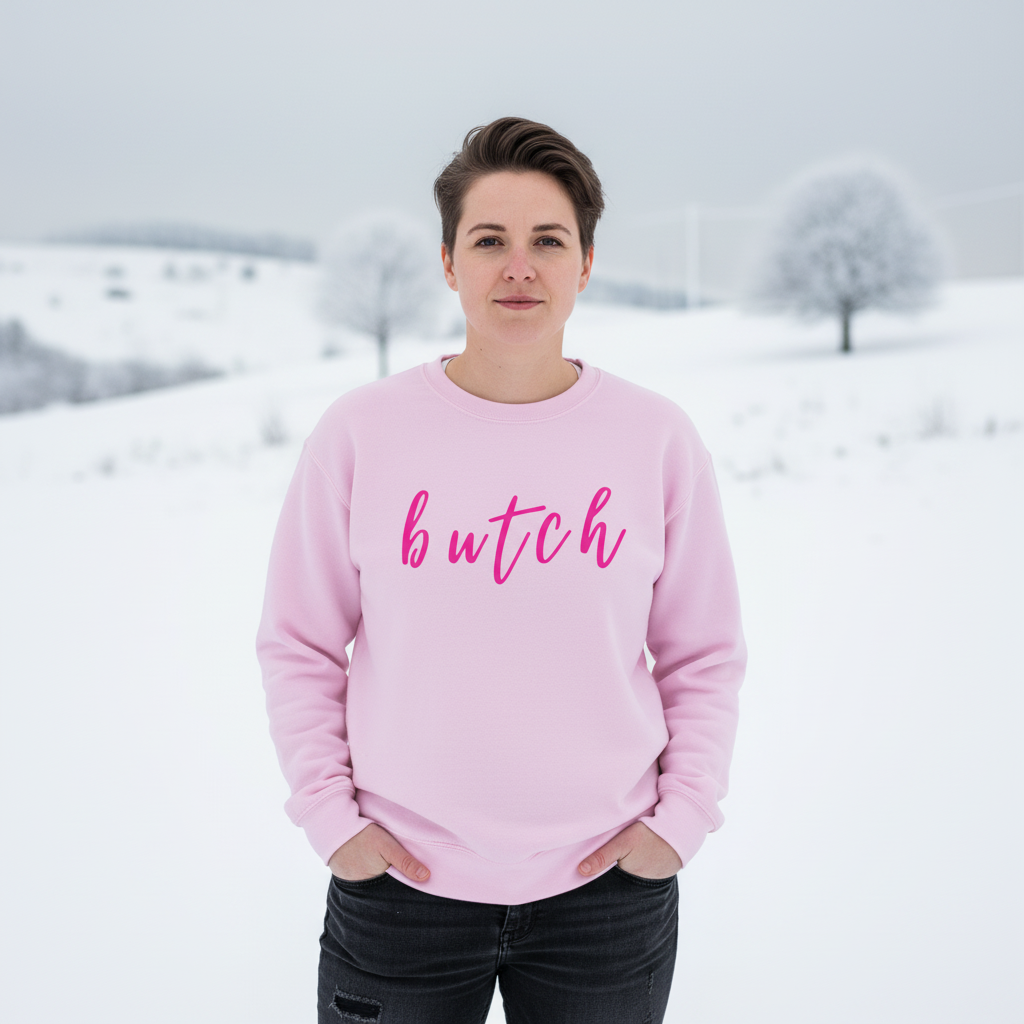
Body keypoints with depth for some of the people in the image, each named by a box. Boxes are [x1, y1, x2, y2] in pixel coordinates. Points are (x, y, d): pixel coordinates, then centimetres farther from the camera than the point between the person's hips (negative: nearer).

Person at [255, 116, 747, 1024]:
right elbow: (298, 645, 2)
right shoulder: (361, 430, -5)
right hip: (399, 882, 0)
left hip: (604, 885, 1)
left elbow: (705, 656, 5)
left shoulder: (658, 437, -2)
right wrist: (330, 812, -3)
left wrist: (682, 815, -2)